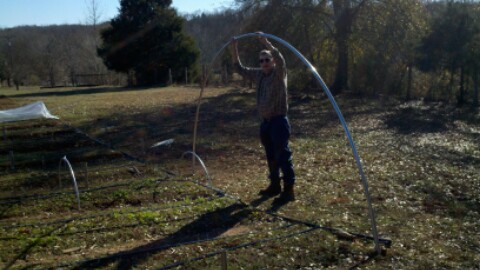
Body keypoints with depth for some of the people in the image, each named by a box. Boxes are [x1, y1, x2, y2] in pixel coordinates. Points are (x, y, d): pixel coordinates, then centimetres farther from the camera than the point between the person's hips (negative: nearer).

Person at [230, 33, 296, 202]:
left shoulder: (279, 73, -8)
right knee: (271, 156, 15)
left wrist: (266, 43, -38)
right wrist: (234, 50, 8)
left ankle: (289, 190, -3)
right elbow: (240, 69, 19)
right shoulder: (258, 74, 12)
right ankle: (275, 185, 26)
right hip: (266, 121, 8)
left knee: (283, 155, -7)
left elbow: (280, 59, -29)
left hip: (279, 120, -7)